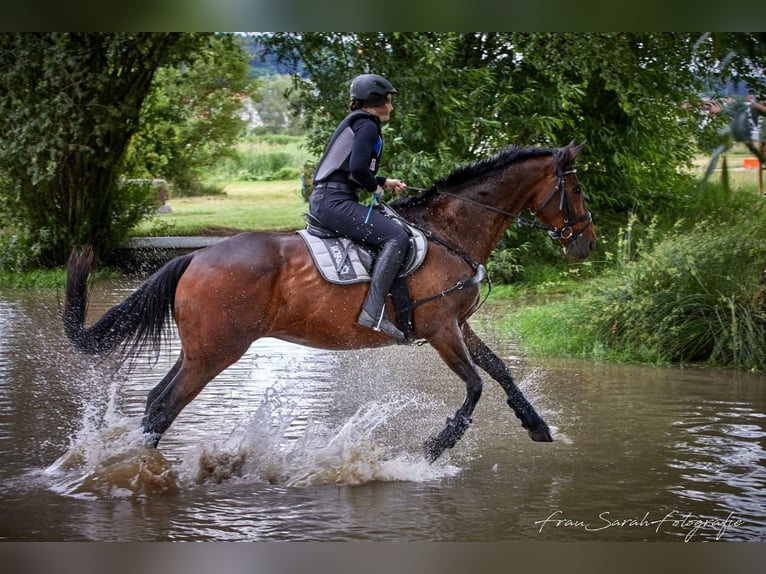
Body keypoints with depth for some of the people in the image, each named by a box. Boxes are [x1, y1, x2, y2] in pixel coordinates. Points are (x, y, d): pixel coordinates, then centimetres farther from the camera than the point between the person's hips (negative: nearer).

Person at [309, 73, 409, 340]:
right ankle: (373, 313, -29)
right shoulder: (367, 125, -8)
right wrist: (375, 186, -4)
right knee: (396, 236, -20)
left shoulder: (354, 122, 23)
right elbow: (357, 168, -22)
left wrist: (385, 182, 23)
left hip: (323, 199, 11)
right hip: (335, 201, -11)